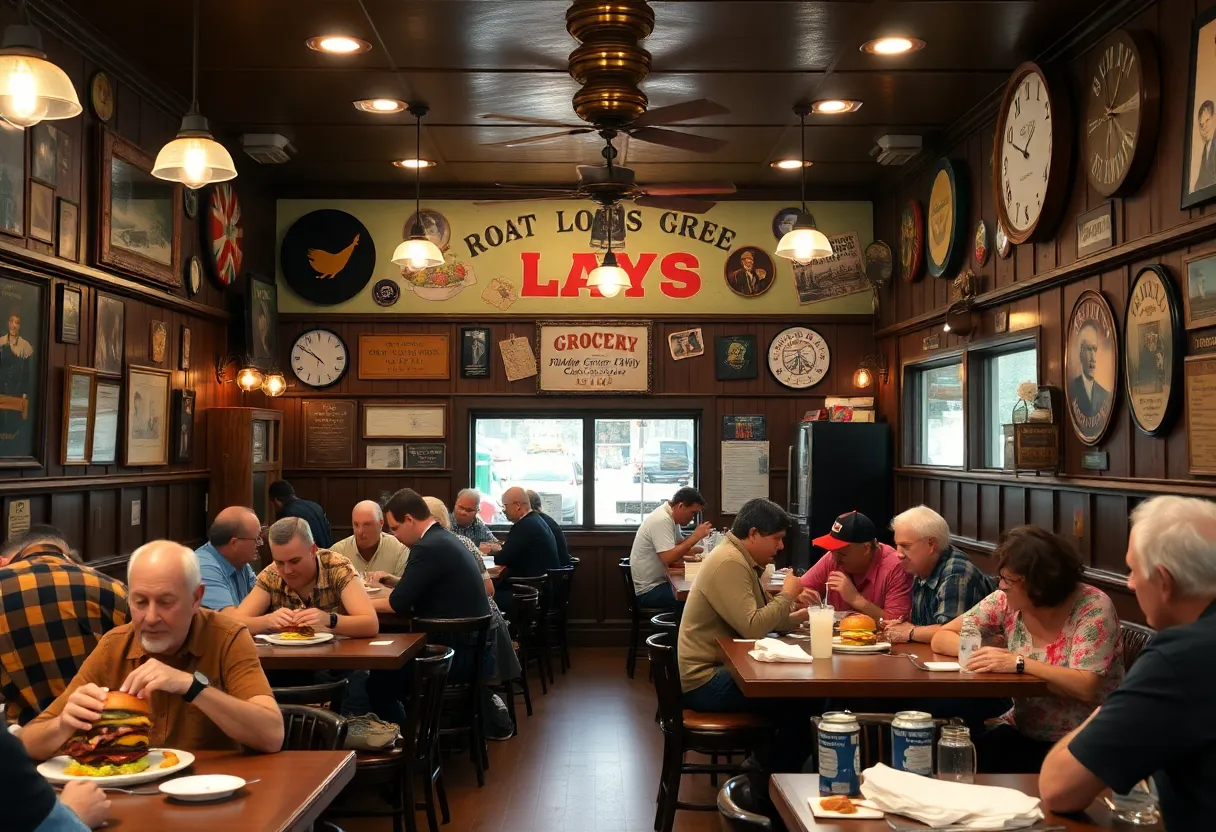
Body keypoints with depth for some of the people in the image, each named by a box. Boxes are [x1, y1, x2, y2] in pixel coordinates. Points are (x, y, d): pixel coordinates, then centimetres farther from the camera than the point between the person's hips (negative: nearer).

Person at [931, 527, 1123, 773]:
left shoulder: (1092, 606, -15)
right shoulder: (1007, 601, -2)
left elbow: (1085, 687, -24)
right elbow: (942, 638, 1)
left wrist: (1019, 662, -29)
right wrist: (978, 651, -19)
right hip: (1022, 732, 4)